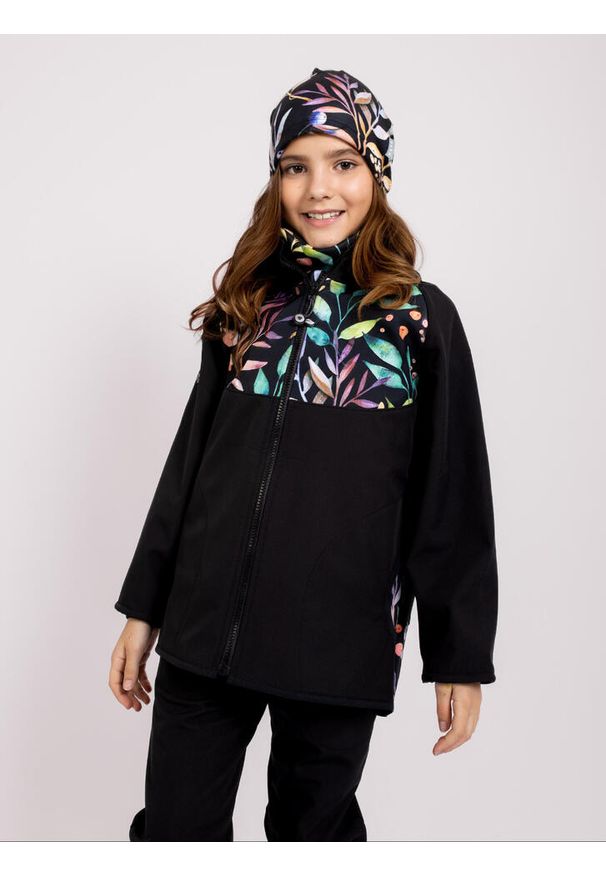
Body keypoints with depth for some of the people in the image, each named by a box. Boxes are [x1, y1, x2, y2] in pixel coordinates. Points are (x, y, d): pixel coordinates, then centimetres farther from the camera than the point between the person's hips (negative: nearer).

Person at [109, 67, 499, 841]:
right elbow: (189, 461, 10)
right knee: (172, 830, 10)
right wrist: (143, 609, 10)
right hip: (205, 631, 3)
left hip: (339, 644, -3)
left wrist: (461, 657, -2)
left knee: (313, 828, 13)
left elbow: (452, 500, -2)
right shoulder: (247, 304, 7)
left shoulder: (421, 319, -2)